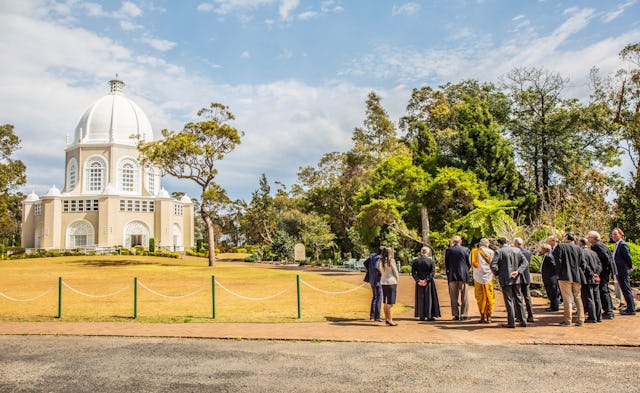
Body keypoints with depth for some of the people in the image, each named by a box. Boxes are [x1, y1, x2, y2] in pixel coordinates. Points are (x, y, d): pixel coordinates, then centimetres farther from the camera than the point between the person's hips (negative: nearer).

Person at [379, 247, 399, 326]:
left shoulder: (381, 261, 6)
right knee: (390, 302, -4)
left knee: (385, 302, 11)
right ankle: (390, 320, -3)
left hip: (383, 282, 6)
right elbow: (395, 272, -4)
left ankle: (387, 318, 18)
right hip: (391, 282, -6)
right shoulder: (391, 260, -10)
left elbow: (381, 272, 8)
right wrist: (396, 282, 8)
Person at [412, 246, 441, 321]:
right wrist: (426, 280, -13)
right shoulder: (431, 260, -5)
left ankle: (421, 316, 9)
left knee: (420, 299, 9)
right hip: (429, 283, -2)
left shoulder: (415, 261, 0)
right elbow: (433, 272, -11)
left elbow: (413, 272, -4)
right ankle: (429, 316, 6)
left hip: (419, 283, 2)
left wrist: (418, 280, -7)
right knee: (429, 298, 7)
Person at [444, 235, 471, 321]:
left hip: (452, 275, 0)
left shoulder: (448, 250, -1)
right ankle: (464, 315, 6)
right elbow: (469, 264, 4)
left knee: (454, 296, 6)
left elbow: (446, 263, 3)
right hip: (463, 275, 0)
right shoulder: (465, 250, -1)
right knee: (464, 296, 6)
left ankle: (456, 315, 6)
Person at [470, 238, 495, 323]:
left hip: (477, 277, 1)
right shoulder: (490, 252, -1)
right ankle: (488, 316, 6)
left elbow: (471, 265, 8)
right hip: (488, 277, -1)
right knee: (489, 297, 7)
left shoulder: (474, 251, 5)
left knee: (480, 297, 8)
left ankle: (483, 316, 6)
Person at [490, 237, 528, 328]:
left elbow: (493, 265, -16)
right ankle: (523, 321, 15)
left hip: (505, 280, -4)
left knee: (509, 301, 1)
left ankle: (511, 322, 3)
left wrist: (497, 274, 0)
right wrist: (518, 271, -7)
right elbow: (525, 262, 2)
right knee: (518, 299, 13)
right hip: (516, 279, 5)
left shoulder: (499, 252, -9)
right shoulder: (517, 250, 7)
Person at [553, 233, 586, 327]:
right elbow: (582, 263, 5)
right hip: (577, 277, 4)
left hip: (565, 276, -4)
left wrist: (558, 273, 0)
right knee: (578, 298, 10)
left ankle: (567, 321, 2)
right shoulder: (578, 248, 8)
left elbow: (558, 261, -10)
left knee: (567, 299, -1)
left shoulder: (560, 247, -4)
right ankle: (581, 320, 11)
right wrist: (579, 274, 14)